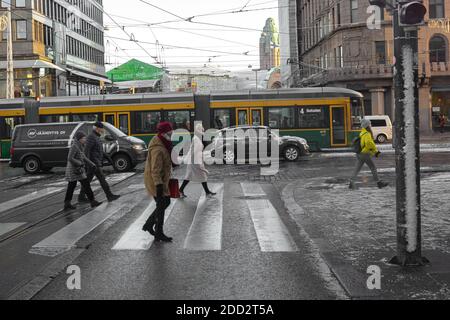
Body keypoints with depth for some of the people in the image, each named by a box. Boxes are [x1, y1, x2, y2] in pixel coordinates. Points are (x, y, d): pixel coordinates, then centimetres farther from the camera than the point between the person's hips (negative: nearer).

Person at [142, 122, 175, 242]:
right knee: (161, 205, 1)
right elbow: (155, 170, -27)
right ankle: (159, 234, 14)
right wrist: (159, 186, -28)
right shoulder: (158, 149, -24)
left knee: (166, 202, 17)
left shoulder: (163, 144, 8)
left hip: (161, 180, 10)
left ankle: (148, 225, 27)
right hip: (156, 181, -10)